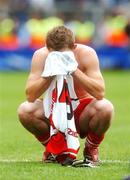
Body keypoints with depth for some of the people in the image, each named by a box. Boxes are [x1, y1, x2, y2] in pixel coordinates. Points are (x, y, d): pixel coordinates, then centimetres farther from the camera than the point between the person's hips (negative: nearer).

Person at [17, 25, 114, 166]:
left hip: (81, 110, -1)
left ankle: (91, 148, -2)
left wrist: (75, 71, -38)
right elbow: (30, 96, -24)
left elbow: (100, 94, -30)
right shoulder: (41, 56, -18)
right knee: (24, 110, -29)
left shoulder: (87, 54, -20)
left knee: (105, 108, -34)